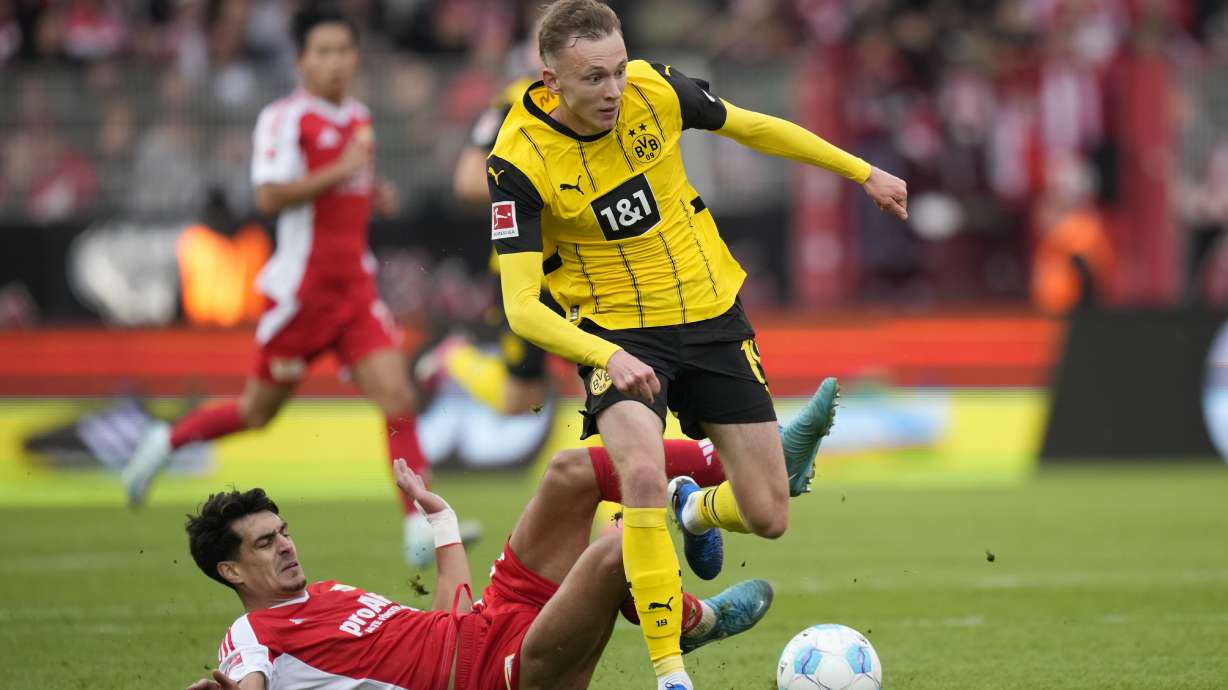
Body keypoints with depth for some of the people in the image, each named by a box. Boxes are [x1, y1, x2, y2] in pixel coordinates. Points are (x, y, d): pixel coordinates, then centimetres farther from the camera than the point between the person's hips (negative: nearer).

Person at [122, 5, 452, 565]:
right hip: (303, 284, -6)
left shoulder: (359, 119, 13)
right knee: (259, 411, 7)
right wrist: (340, 171, -23)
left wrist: (371, 194, 10)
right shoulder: (285, 119, -11)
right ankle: (167, 441, 32)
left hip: (355, 287, 6)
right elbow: (269, 195, -21)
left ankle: (420, 527, -13)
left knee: (397, 398, -10)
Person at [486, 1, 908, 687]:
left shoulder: (656, 91, -13)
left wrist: (866, 174, 14)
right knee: (643, 475, -32)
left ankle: (695, 508, 41)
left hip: (713, 320, 4)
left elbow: (755, 128, 6)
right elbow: (521, 307, -26)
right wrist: (610, 357, -42)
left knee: (768, 516, 3)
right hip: (620, 333, -3)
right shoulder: (519, 161, -22)